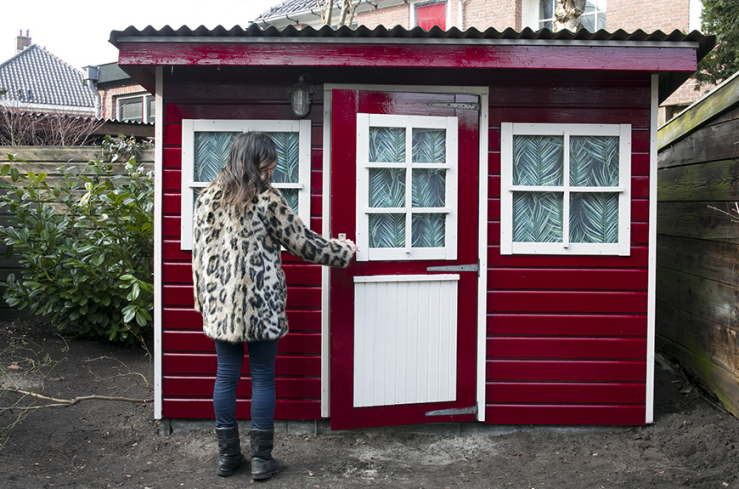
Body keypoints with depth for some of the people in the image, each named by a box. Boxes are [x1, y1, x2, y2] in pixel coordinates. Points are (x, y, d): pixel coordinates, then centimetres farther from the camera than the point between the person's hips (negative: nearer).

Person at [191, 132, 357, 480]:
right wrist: (344, 251, 11)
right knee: (262, 377, 5)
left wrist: (203, 301, 18)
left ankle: (227, 455, 21)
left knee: (226, 376, 11)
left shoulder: (207, 198, 6)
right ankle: (262, 459, 12)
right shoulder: (266, 200, -10)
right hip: (261, 305, -4)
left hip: (220, 305, 5)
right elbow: (302, 243, -4)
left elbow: (199, 254, 9)